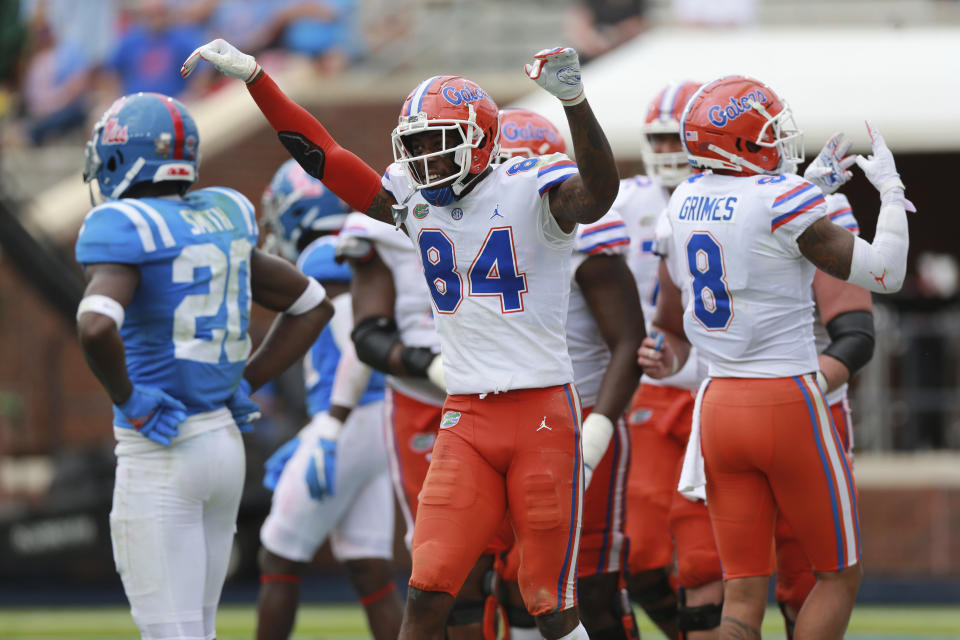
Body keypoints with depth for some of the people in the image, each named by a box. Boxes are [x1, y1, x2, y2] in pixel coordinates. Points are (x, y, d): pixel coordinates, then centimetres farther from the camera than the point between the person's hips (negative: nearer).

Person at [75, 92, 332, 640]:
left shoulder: (123, 230, -13)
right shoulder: (222, 221, 10)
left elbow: (96, 327, -31)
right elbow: (314, 305, 19)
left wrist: (127, 400, -15)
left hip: (159, 449, -7)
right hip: (224, 439, 7)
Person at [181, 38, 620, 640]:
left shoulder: (530, 190, -8)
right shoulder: (415, 201, 8)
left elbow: (596, 196, -29)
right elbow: (321, 153, 11)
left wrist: (575, 101, -45)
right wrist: (253, 76, 6)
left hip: (544, 415, -4)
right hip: (466, 421, 4)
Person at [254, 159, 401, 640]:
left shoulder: (325, 260, -11)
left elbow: (361, 346, -24)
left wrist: (328, 437, -27)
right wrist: (308, 441, 26)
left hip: (347, 432, -9)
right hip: (375, 435, 9)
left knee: (280, 561, 3)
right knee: (370, 572, 5)